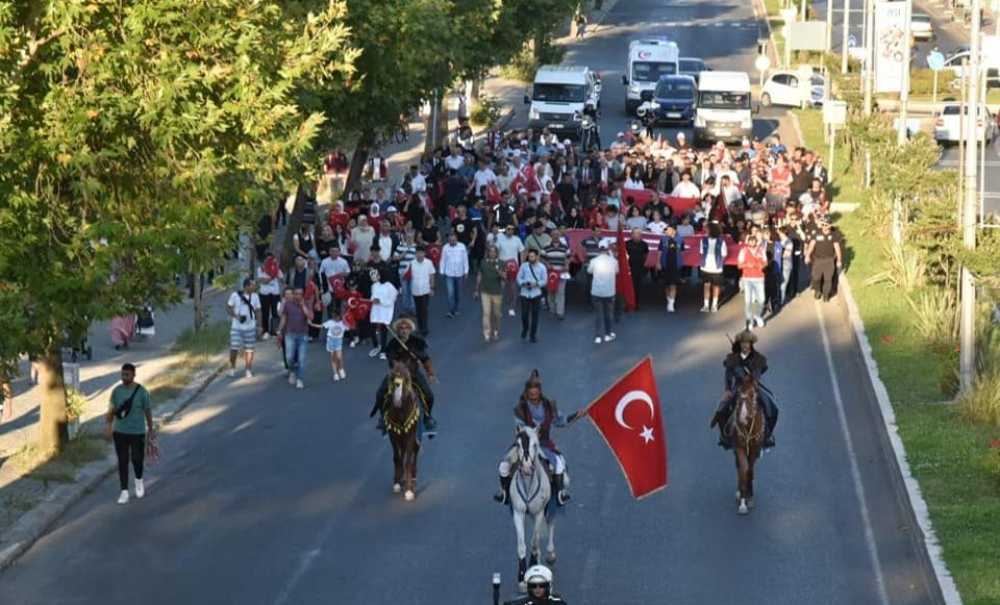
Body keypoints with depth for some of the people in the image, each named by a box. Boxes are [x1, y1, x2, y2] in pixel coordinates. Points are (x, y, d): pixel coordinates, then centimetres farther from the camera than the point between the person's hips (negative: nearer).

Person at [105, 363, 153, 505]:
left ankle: (138, 480, 37)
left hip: (137, 432, -2)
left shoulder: (142, 392, -10)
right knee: (122, 461, 2)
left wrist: (150, 430, 2)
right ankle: (124, 492, 6)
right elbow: (112, 410, 1)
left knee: (137, 459, 5)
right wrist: (109, 427, -10)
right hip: (120, 432, 2)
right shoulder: (116, 391, -2)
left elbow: (148, 411, -3)